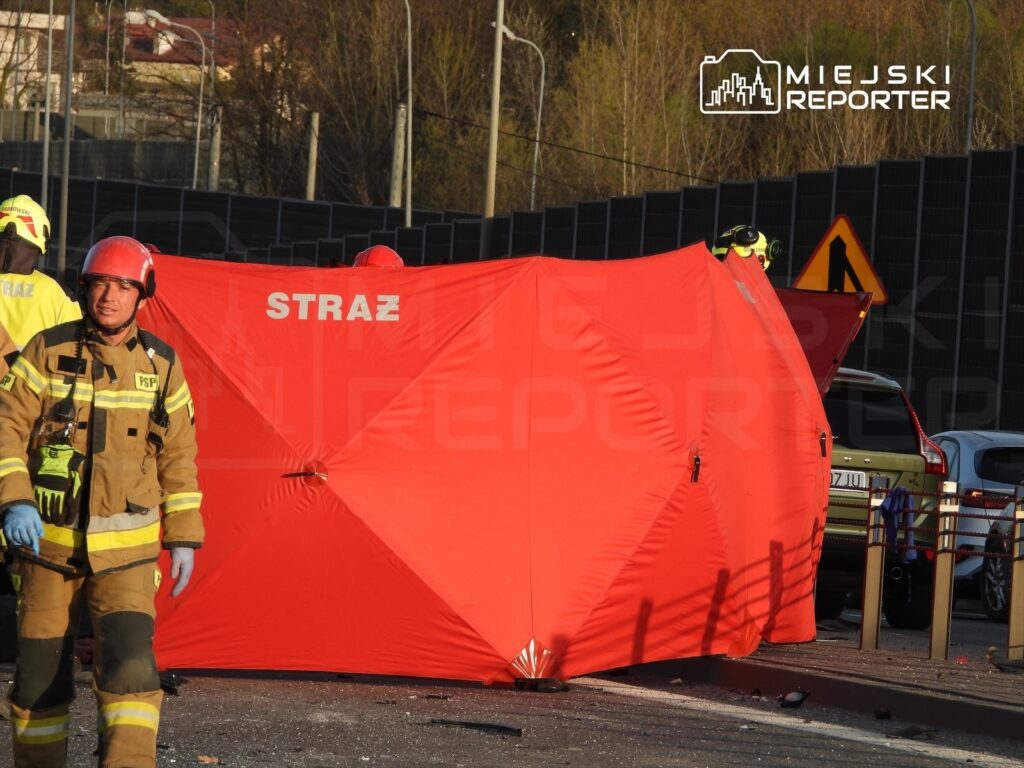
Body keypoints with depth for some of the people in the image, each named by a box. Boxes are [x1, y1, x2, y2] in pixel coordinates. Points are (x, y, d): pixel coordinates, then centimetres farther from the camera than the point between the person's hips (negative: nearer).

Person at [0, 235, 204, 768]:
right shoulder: (48, 352, -2)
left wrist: (184, 538, 8)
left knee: (129, 664, -17)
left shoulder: (161, 364, 5)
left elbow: (178, 456, 11)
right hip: (48, 543, 0)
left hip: (126, 550, 0)